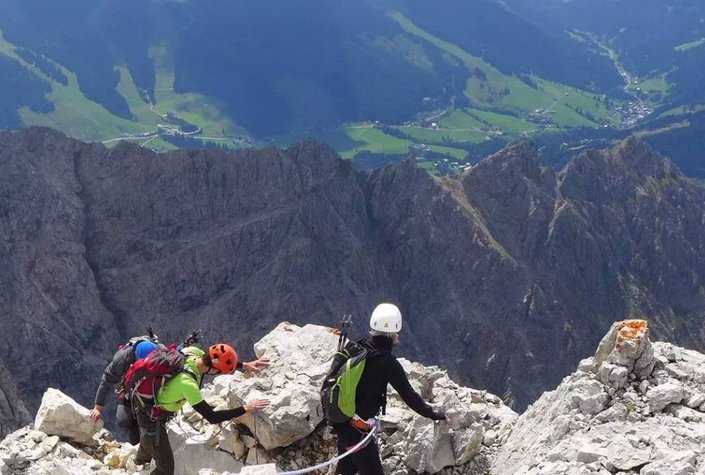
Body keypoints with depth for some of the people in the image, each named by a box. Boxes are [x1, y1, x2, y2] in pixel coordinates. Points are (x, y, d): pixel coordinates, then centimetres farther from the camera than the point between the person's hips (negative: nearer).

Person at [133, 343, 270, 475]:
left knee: (148, 437, 40)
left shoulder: (193, 351, -22)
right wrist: (245, 408, -32)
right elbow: (212, 417, -36)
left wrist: (246, 365, -6)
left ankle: (141, 459, 71)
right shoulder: (187, 383, -42)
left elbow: (219, 361, 0)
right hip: (152, 419, -9)